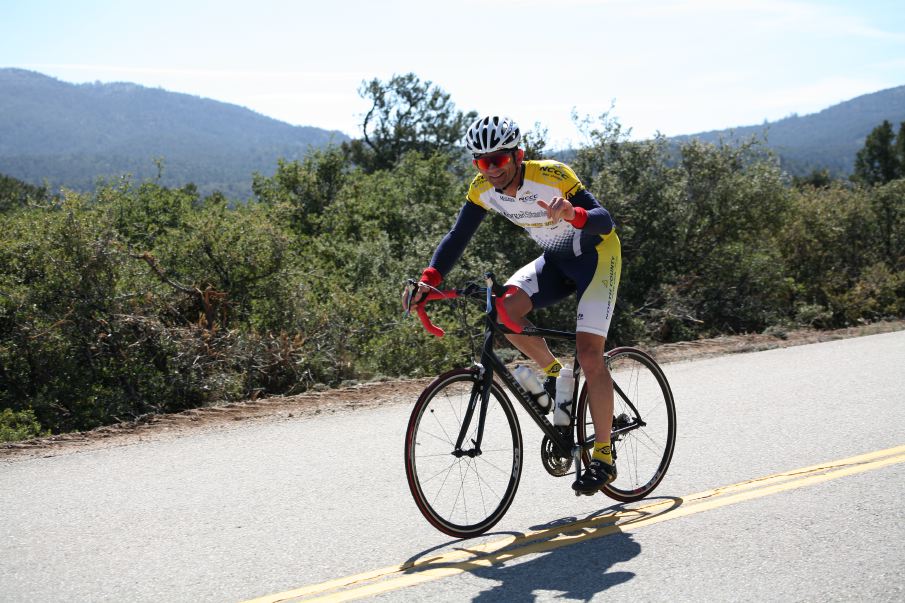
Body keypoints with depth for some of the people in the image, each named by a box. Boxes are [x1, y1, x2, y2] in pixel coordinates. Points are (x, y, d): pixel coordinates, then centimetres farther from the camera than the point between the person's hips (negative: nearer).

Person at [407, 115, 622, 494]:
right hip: (555, 260, 6)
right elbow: (458, 236, -11)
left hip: (595, 255, -6)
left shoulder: (551, 176, -29)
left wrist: (573, 214, -56)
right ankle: (554, 373, 4)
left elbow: (605, 220, -34)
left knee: (589, 353, -17)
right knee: (505, 308, -22)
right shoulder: (483, 188, -13)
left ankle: (603, 457, -7)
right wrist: (430, 279, -26)